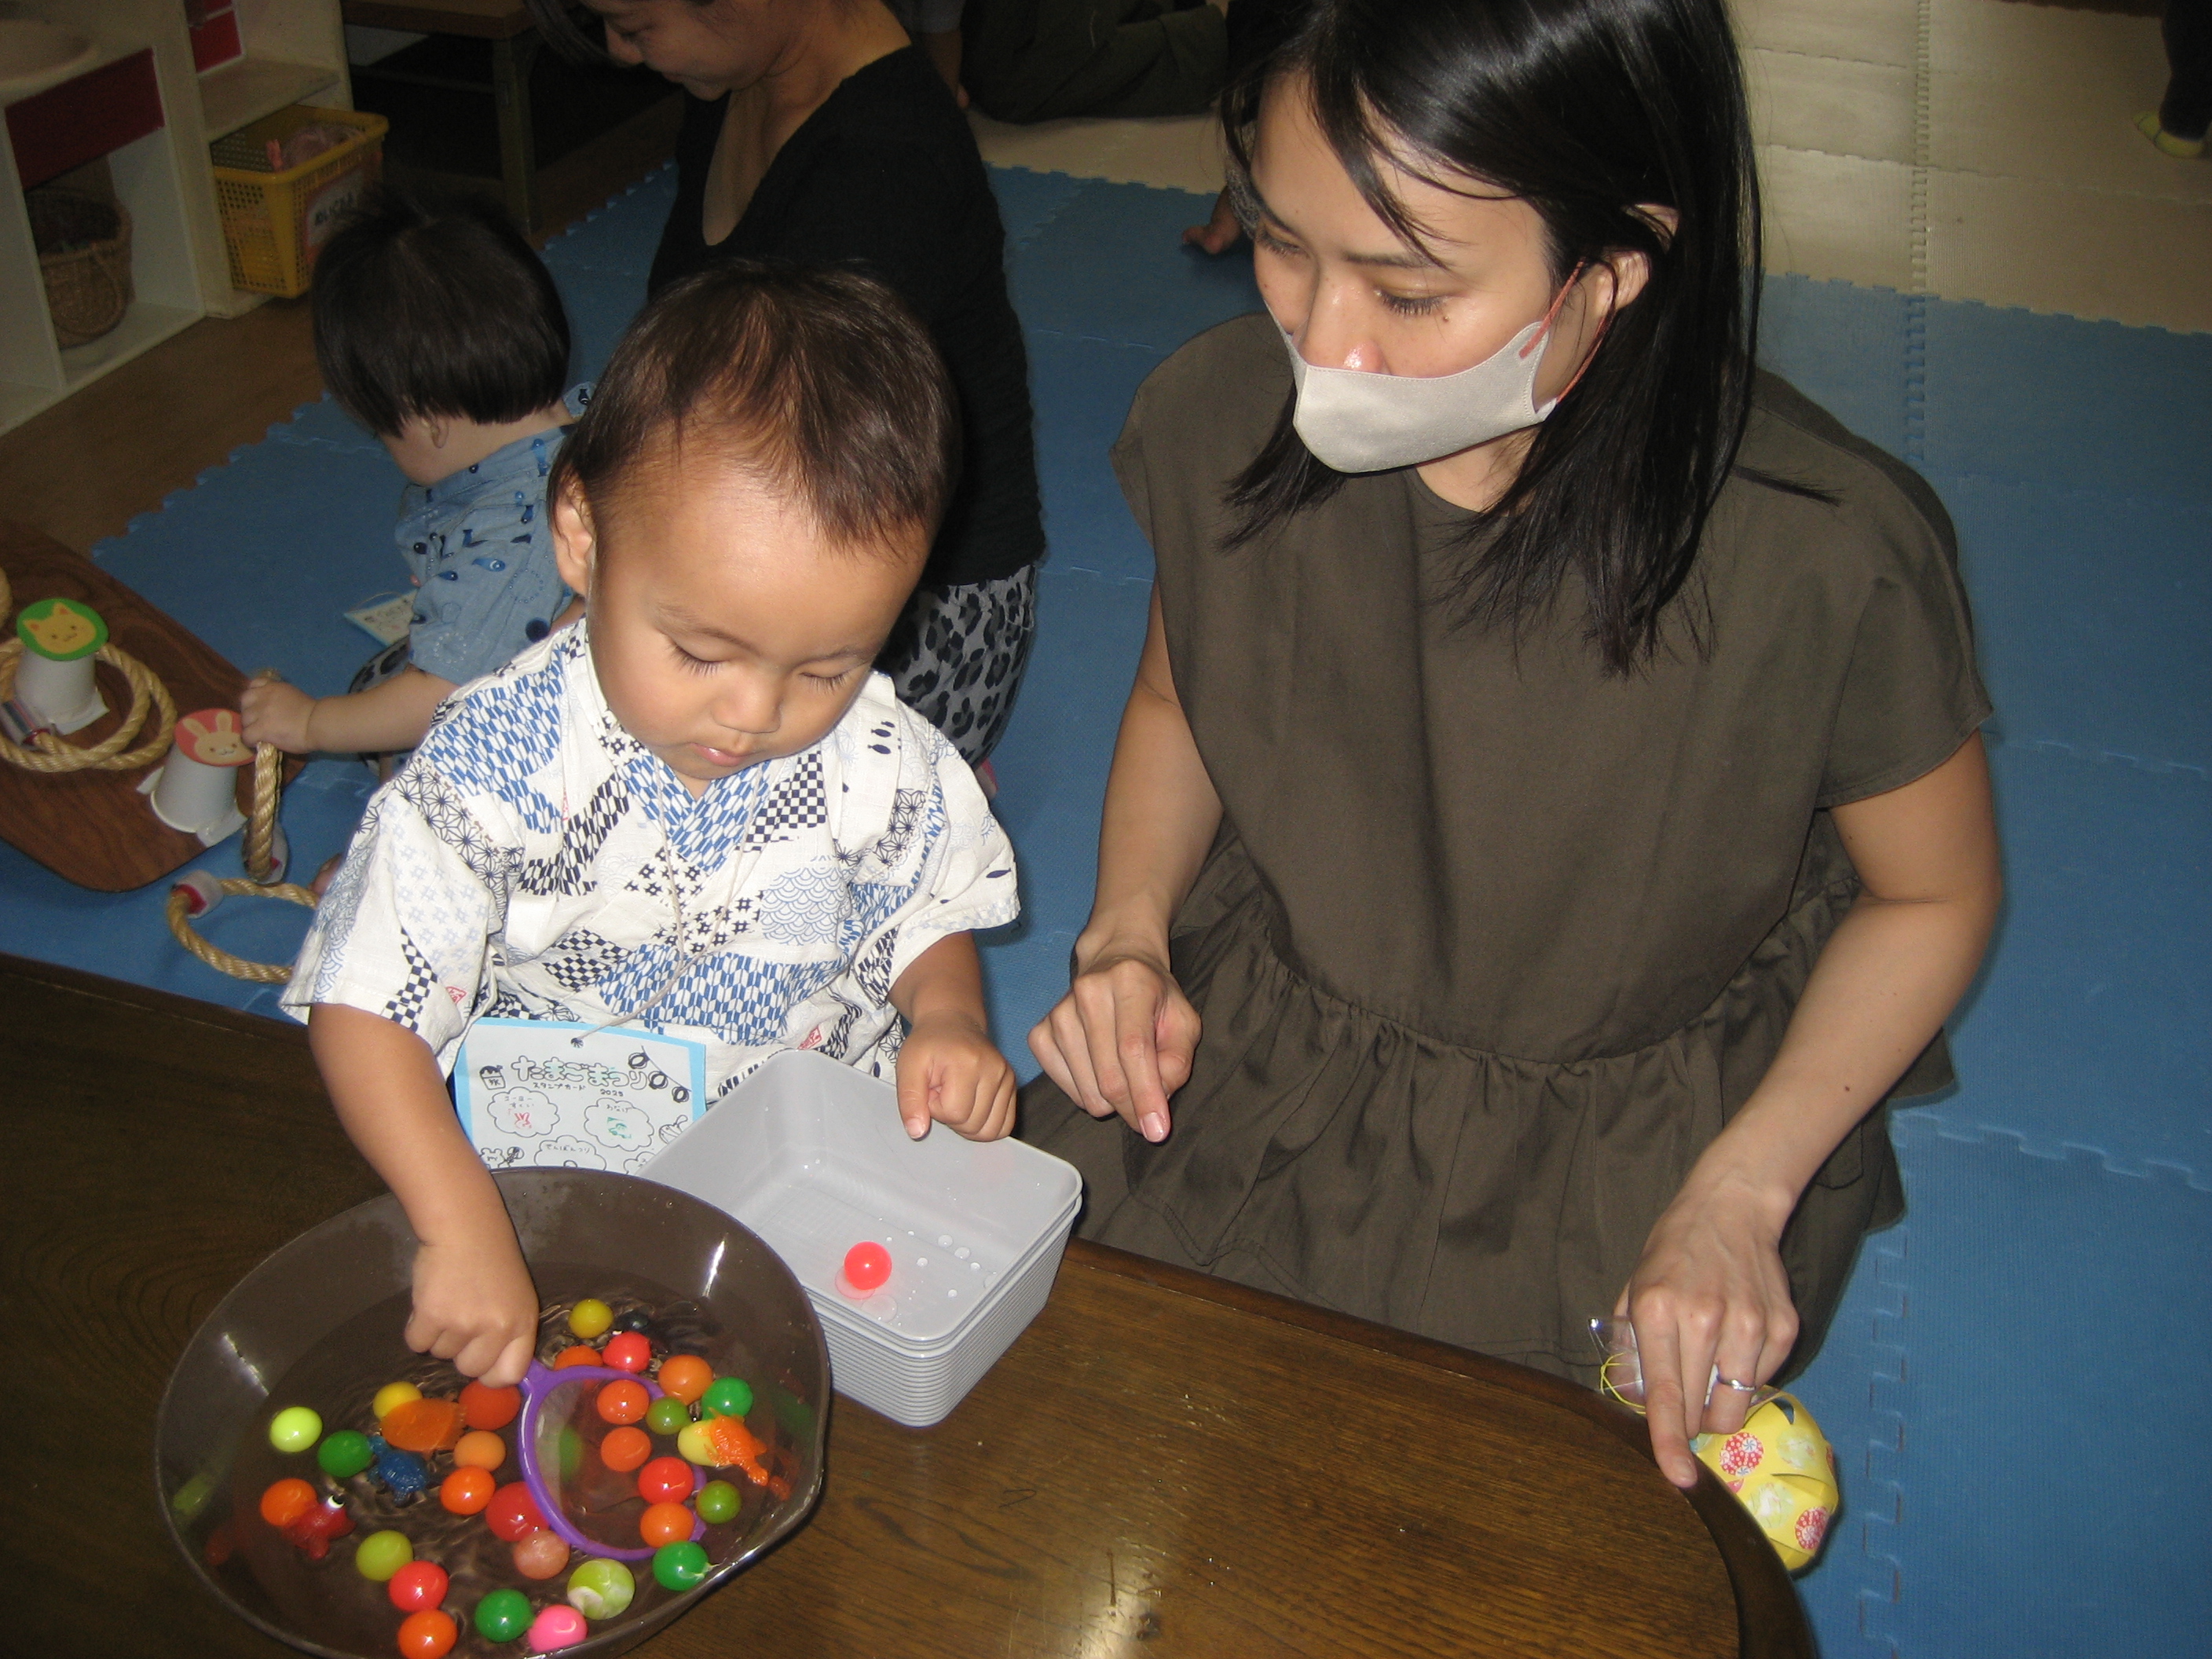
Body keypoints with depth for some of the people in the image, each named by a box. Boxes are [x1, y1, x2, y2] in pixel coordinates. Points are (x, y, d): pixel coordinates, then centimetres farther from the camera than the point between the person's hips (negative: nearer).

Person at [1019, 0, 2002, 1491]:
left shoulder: (1830, 559, -27)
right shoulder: (1221, 417, -16)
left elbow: (1934, 894, -6)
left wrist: (1738, 1198, -15)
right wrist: (1128, 935, -11)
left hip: (1621, 1146, -2)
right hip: (1253, 1050, 3)